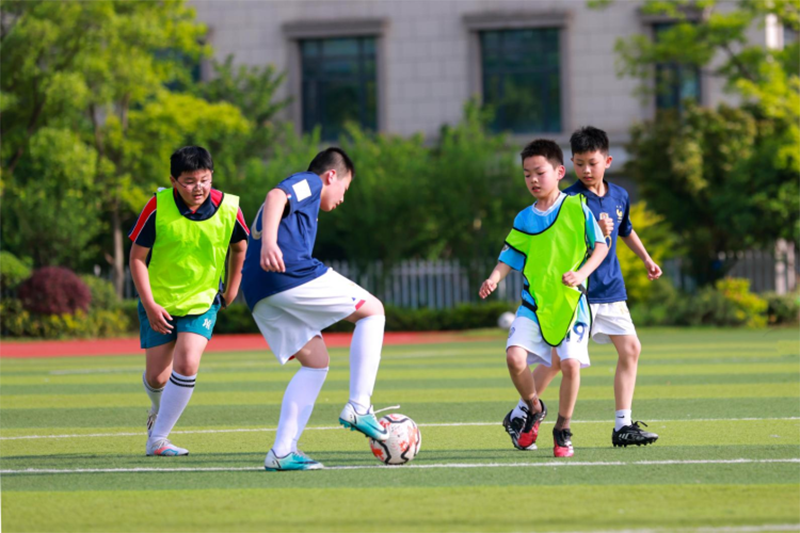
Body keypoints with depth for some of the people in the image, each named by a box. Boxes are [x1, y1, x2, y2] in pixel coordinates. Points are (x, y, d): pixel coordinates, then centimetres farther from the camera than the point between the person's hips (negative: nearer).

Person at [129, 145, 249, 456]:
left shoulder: (228, 209, -14)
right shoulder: (158, 207, -19)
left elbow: (239, 246, 8)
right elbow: (137, 257, -11)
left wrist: (231, 290, 13)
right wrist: (150, 306, -17)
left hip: (202, 300, 0)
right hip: (159, 301, 0)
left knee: (186, 365, -19)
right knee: (157, 377, 5)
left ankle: (157, 439, -8)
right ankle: (159, 409, 42)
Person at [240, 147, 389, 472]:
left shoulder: (300, 193, 35)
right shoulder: (309, 182, 8)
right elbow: (276, 197, -15)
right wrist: (269, 241, -33)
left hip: (257, 292, 9)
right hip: (292, 274, -9)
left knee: (316, 362, 13)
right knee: (372, 310, 6)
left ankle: (282, 451, -1)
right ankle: (358, 408, -4)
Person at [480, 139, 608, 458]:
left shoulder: (577, 209, -2)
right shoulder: (524, 219, 7)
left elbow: (601, 246, -1)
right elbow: (510, 258, 9)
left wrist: (581, 273, -17)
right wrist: (495, 278, -12)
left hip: (570, 302, -2)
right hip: (533, 302, 2)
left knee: (571, 363, -14)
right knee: (515, 356, -16)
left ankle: (563, 431, 6)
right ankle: (533, 409, 12)